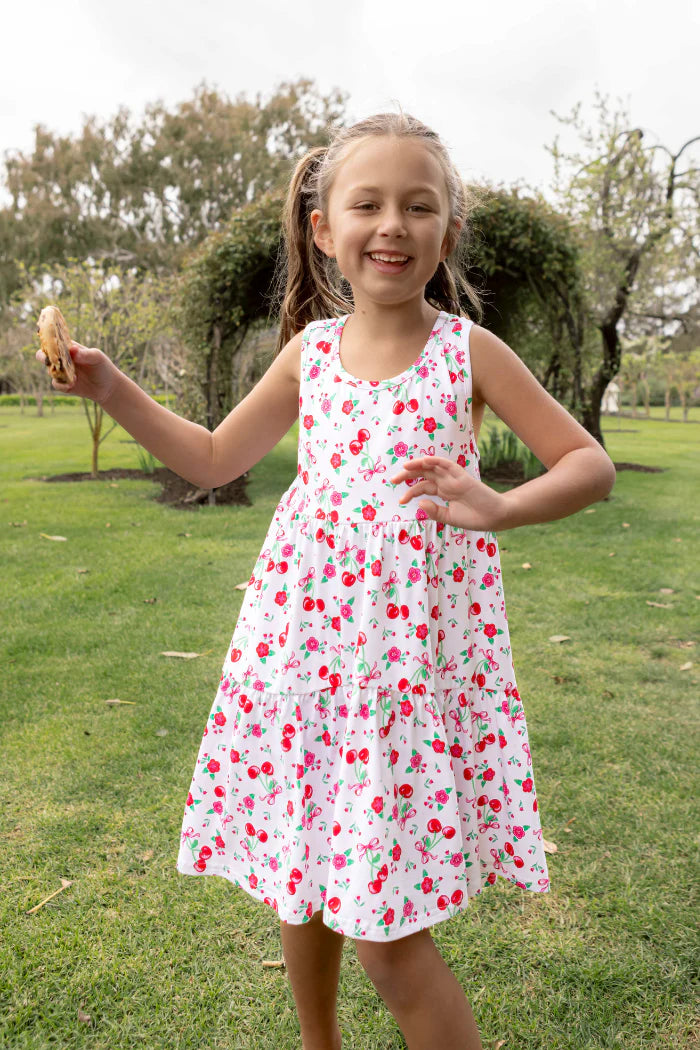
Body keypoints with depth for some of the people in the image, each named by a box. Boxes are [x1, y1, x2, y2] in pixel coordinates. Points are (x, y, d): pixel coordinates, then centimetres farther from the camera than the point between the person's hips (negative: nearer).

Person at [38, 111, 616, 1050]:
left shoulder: (469, 350, -2)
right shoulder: (311, 350, 6)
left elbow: (592, 464, -1)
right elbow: (214, 459, 16)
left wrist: (499, 507, -20)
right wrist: (115, 390, 7)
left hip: (418, 648, -3)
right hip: (305, 637, 4)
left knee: (384, 920, -2)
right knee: (302, 873, 17)